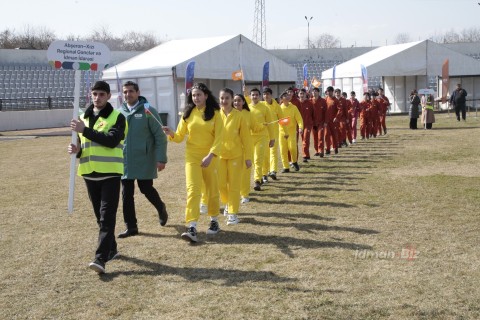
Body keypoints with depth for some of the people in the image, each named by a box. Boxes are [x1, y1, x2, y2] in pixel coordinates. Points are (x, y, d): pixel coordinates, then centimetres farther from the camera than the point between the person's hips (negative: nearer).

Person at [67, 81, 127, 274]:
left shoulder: (117, 117, -4)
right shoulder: (83, 118, 14)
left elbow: (112, 140, -21)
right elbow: (81, 144, 20)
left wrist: (85, 130, -23)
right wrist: (76, 150, -4)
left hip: (110, 173, -6)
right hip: (90, 173, 6)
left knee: (107, 216, -10)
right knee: (99, 216, 14)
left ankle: (101, 258, -14)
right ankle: (111, 249, 29)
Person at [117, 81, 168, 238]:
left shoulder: (148, 111, -7)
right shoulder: (120, 112, 6)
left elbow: (160, 136, -8)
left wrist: (161, 158, -13)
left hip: (144, 161, -4)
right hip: (125, 161, 4)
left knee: (146, 189, 3)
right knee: (127, 193, 4)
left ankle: (161, 208, 34)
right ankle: (131, 226, 15)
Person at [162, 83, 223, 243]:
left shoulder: (214, 113, -4)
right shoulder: (188, 114, 1)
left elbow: (219, 138, -9)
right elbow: (180, 136, 2)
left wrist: (210, 155, -20)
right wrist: (171, 134, -20)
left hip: (210, 157, 0)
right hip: (192, 156, 1)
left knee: (212, 189, 12)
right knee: (192, 190, -10)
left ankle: (214, 221, 31)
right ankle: (192, 228, -16)